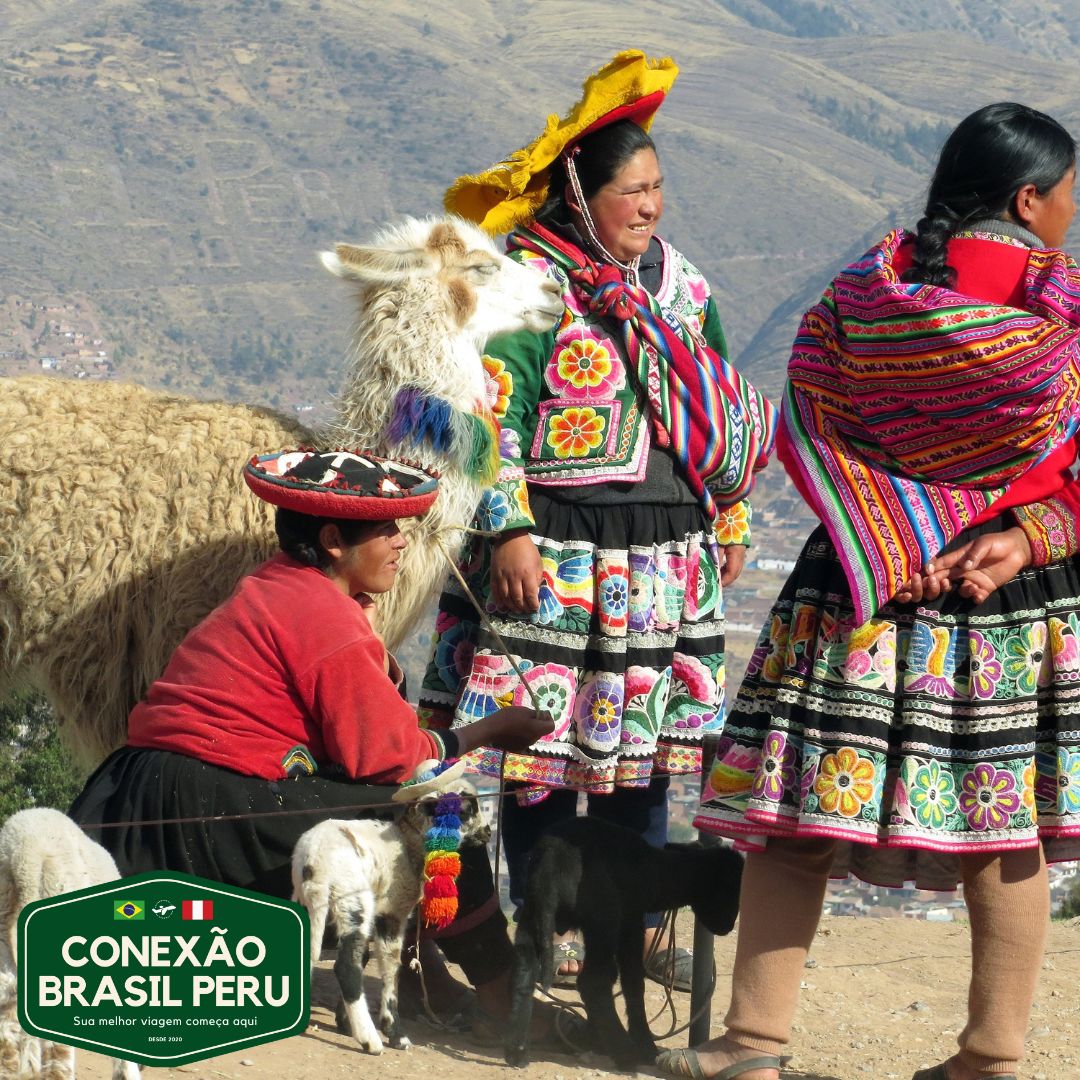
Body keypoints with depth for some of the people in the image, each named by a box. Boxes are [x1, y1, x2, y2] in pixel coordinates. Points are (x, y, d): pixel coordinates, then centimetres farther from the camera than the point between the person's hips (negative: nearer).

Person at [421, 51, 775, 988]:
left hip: (664, 557, 6)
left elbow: (724, 411, 21)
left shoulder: (678, 283, 12)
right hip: (554, 555, -6)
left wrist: (731, 524, 19)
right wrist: (508, 533, -18)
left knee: (643, 737, 10)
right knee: (549, 737, -1)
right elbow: (489, 421, -12)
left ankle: (633, 920, 20)